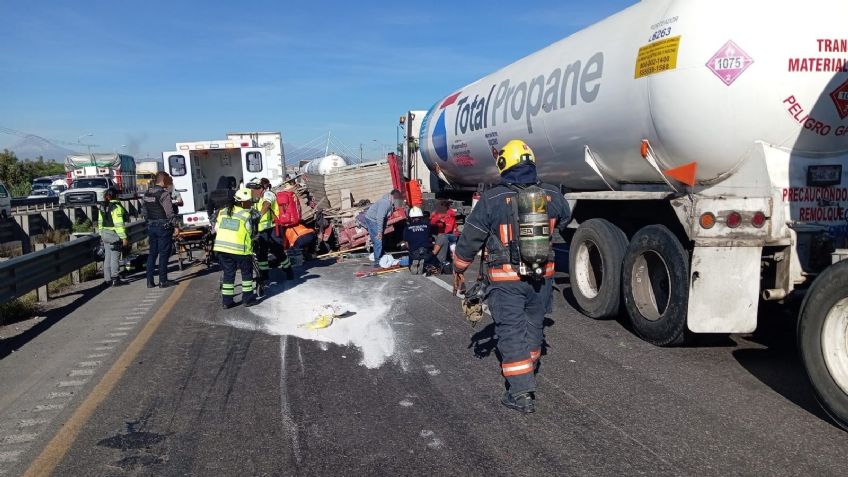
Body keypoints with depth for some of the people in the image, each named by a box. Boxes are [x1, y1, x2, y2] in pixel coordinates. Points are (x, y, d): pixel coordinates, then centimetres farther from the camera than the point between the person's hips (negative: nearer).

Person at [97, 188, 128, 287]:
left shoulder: (102, 207, 11)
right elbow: (119, 224, -20)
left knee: (107, 257, 13)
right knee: (115, 257, -3)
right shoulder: (116, 207, -15)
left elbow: (100, 222, 16)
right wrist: (124, 237, -19)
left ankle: (108, 279, 18)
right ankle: (115, 279, -1)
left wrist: (102, 234, 23)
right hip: (114, 235, -8)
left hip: (105, 234, 8)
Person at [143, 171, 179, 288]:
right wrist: (176, 226, -13)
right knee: (164, 253, -2)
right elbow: (170, 212, -17)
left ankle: (150, 281, 12)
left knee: (152, 253, 12)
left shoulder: (147, 194, 11)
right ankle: (163, 281, 1)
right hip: (163, 226, -7)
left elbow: (145, 212, 15)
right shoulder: (164, 193, -13)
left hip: (151, 226, 7)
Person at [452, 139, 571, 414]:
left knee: (511, 331, 1)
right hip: (542, 276, 4)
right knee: (533, 325, 21)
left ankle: (521, 393, 0)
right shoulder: (552, 196, -1)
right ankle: (529, 371, 41)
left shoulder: (492, 200, -12)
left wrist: (459, 268, 8)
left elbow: (470, 238, -6)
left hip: (506, 279, -4)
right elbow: (564, 219, 21)